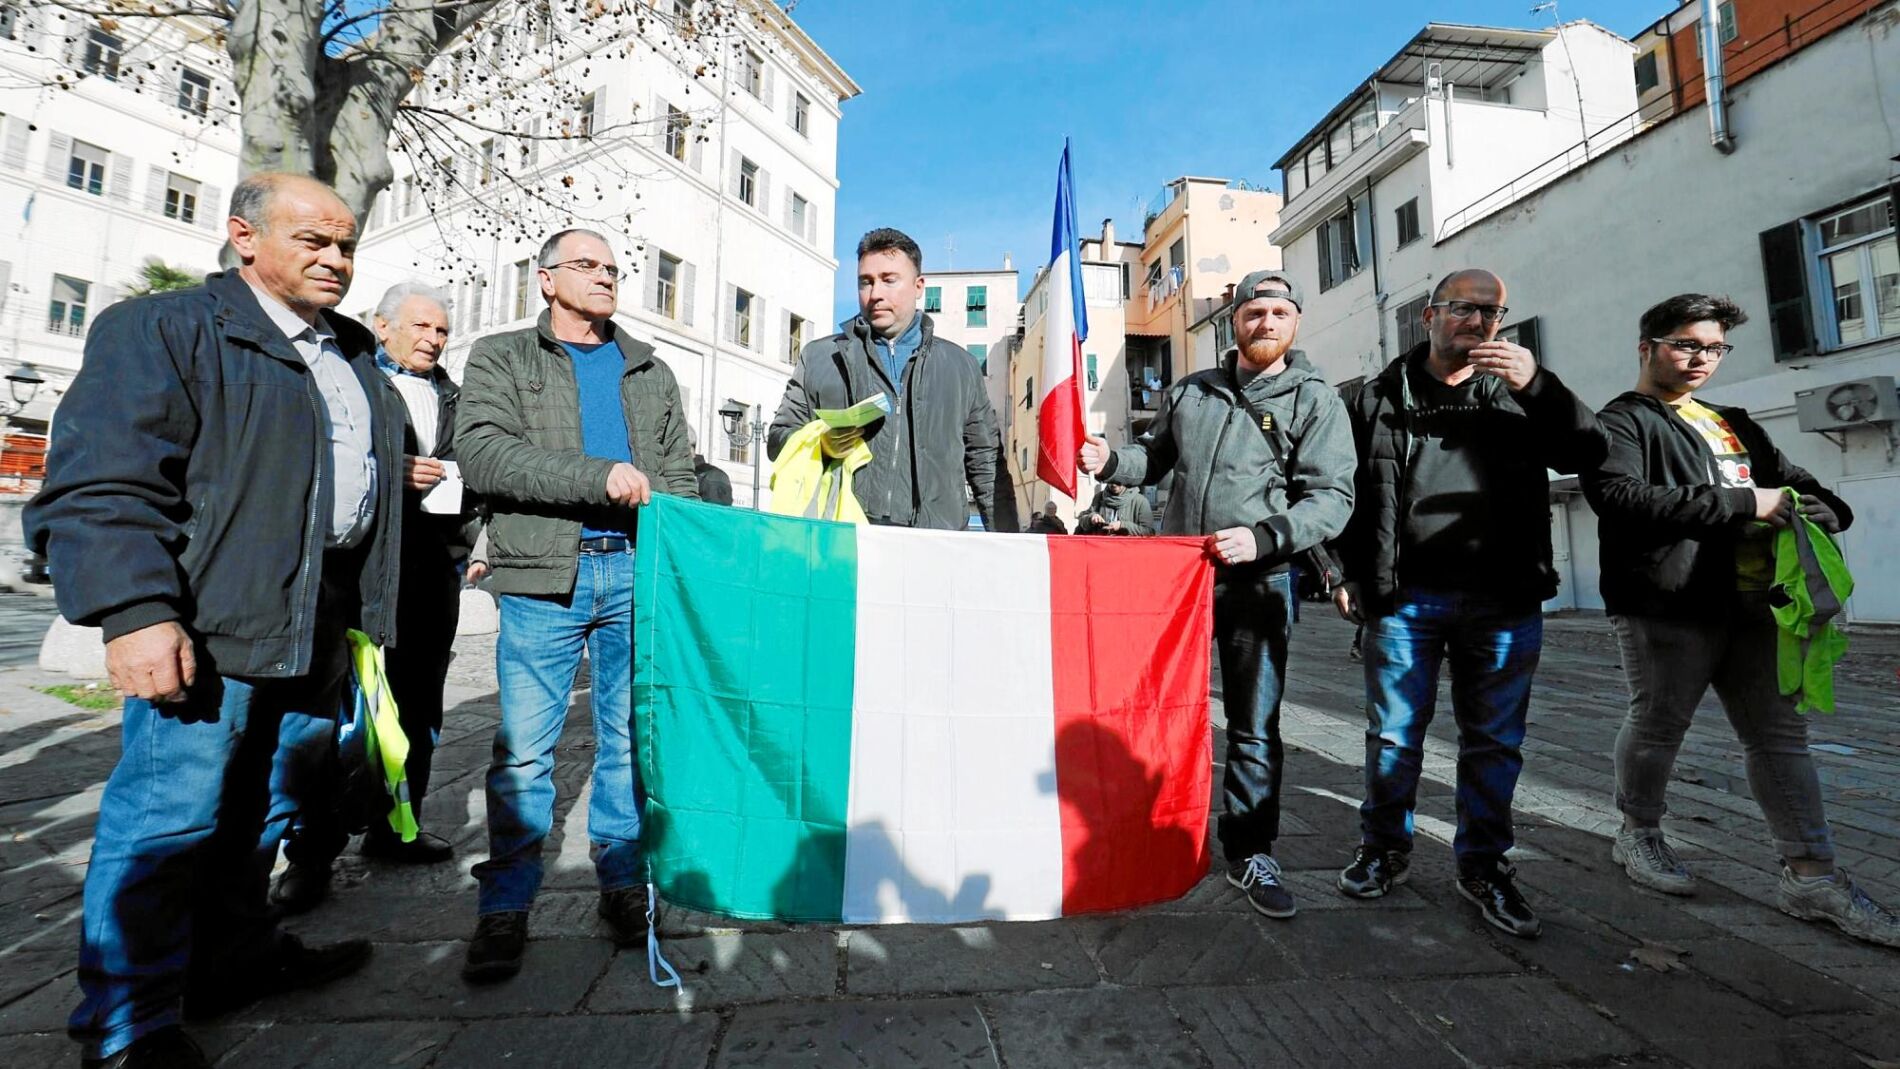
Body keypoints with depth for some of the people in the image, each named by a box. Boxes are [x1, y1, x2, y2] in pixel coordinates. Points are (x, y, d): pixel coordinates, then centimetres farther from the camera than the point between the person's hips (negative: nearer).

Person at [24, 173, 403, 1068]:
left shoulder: (353, 355, 20)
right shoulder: (164, 328, -2)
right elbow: (104, 481, -12)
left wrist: (366, 615, 19)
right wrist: (135, 612, -21)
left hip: (317, 627, 7)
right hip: (210, 624, -7)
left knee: (266, 807, 17)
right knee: (168, 816, 0)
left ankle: (236, 956, 33)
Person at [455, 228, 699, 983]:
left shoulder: (650, 370, 19)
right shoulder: (500, 358, 10)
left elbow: (679, 474, 13)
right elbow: (482, 454, -7)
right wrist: (599, 476, -18)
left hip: (637, 573, 3)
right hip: (544, 579, -2)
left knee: (631, 739, 8)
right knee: (523, 750, 3)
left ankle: (623, 882, 24)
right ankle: (505, 907, 19)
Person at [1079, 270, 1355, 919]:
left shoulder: (1316, 400, 0)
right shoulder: (1189, 391, 11)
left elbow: (1332, 498, -7)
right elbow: (1155, 456, 20)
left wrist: (1263, 537, -23)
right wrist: (1110, 461, -2)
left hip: (1258, 582, -2)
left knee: (1255, 727, 7)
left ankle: (1250, 853, 25)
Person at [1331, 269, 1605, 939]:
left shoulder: (1521, 392, 11)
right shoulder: (1381, 399, 7)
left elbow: (1586, 454, 0)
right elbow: (1349, 491, 7)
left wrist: (1537, 386, -13)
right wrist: (1348, 572, 1)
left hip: (1504, 601, 2)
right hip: (1404, 599, -1)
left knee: (1494, 742, 10)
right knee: (1394, 735, 6)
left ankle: (1483, 864, 27)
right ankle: (1384, 848, 24)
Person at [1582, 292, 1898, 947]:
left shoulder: (1732, 423, 22)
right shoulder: (1621, 422, -5)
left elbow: (1795, 482, 25)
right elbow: (1619, 497, -22)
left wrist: (1819, 507, 1)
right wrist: (1743, 504, -19)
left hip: (1751, 604, 8)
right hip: (1668, 607, -8)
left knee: (1781, 736, 9)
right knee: (1657, 726, 4)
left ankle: (1812, 876, 17)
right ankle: (1639, 835, 22)